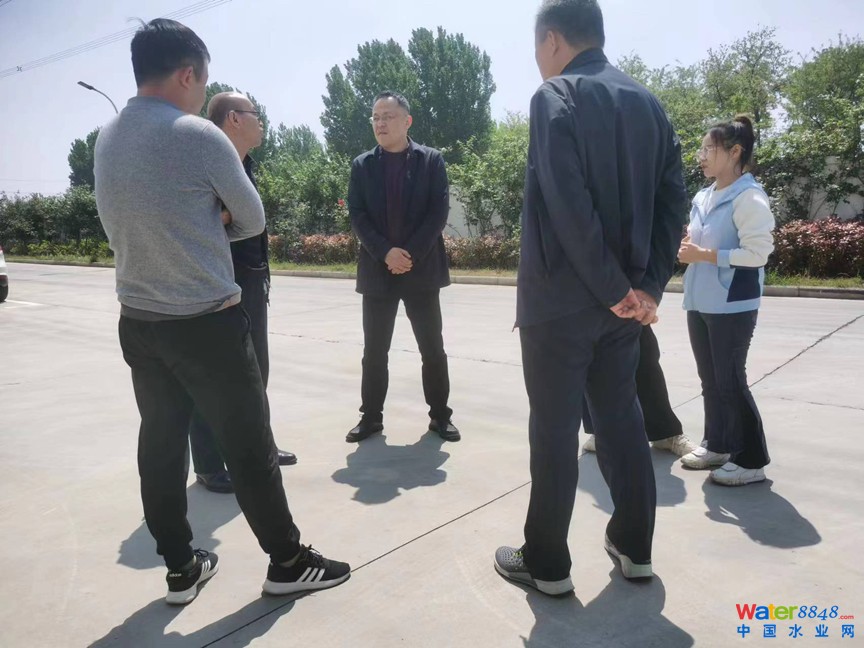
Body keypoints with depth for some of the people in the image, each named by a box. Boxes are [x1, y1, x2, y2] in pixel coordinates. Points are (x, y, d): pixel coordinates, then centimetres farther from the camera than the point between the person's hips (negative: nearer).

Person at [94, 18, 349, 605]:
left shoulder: (107, 138, 7)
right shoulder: (199, 135, -14)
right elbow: (253, 220, -3)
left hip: (137, 321, 7)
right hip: (206, 323, -7)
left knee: (161, 443, 13)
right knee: (249, 446, 4)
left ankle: (181, 568, 26)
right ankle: (287, 561, 19)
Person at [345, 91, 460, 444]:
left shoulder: (431, 160, 3)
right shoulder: (362, 165, 9)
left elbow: (439, 212, -5)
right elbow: (357, 215, 0)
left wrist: (412, 254, -14)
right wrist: (385, 253, -14)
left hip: (422, 268, -1)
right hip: (377, 269, 2)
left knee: (432, 349, 4)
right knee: (374, 351, 6)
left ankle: (440, 415, 17)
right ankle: (371, 416, 18)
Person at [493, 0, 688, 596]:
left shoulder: (556, 97, -8)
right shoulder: (648, 103, 12)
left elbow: (568, 204, -20)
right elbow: (674, 200, 6)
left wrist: (616, 288, -14)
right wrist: (648, 284, 2)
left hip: (561, 296, -6)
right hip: (625, 297, 7)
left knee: (554, 429, 3)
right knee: (622, 418, 16)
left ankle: (547, 563, 16)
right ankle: (634, 546, 28)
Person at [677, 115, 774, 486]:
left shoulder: (749, 197, -12)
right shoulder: (703, 198, 13)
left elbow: (757, 253, -19)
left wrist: (703, 255, -19)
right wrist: (687, 247, 3)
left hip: (732, 306, -8)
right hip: (700, 303, 8)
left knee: (730, 382, -3)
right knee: (710, 380, 15)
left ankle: (752, 461, 10)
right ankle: (717, 446, 29)